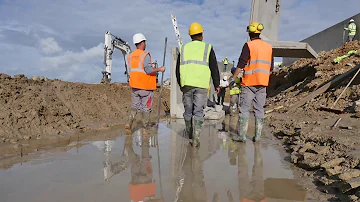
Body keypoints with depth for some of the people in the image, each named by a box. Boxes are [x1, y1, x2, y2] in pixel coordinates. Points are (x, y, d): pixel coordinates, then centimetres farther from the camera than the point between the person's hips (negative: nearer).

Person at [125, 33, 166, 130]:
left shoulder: (130, 56, 6)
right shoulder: (145, 55, -14)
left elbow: (133, 70, 12)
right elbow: (149, 70, -22)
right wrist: (160, 69, -9)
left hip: (134, 85, 6)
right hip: (146, 86, -6)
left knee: (135, 106, 16)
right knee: (146, 108, 6)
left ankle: (129, 122, -1)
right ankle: (146, 128, 16)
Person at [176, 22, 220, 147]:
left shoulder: (183, 48, 11)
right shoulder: (207, 48, 4)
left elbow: (178, 69, 14)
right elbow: (214, 68, 2)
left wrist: (180, 84, 25)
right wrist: (217, 84, 11)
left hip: (186, 84, 3)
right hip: (201, 85, -2)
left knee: (188, 110, 15)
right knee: (198, 111, 0)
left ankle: (189, 134, 30)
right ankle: (195, 138, -5)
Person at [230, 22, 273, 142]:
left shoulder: (248, 45, -6)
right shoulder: (269, 47, 12)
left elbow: (241, 64, -11)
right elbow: (271, 68, 15)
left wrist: (233, 78, -6)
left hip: (249, 82, -5)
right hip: (262, 83, 5)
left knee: (244, 108, 0)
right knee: (259, 109, 9)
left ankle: (241, 135, 2)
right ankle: (257, 135, 11)